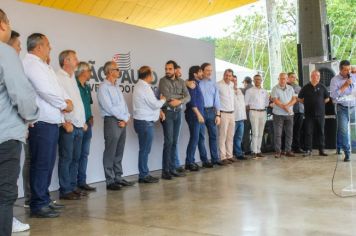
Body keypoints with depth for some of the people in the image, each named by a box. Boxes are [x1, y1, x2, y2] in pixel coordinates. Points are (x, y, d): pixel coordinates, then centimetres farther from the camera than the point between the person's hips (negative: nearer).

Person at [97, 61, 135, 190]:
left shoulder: (117, 87, 18)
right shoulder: (103, 87, -7)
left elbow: (124, 104, 15)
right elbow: (109, 108, -14)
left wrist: (126, 119, -2)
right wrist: (124, 118, -7)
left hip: (122, 122, 8)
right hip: (112, 121, -8)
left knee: (119, 153, 12)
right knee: (110, 153, -3)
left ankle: (118, 178, 19)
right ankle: (110, 181, 2)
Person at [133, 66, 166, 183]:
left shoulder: (139, 86, 16)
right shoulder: (145, 87, -16)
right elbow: (155, 104, -14)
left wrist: (159, 106, 7)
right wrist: (163, 100, 5)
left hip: (142, 121, 10)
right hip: (145, 122, -10)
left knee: (144, 149, 13)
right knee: (145, 150, -4)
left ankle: (144, 174, 18)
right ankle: (143, 175, 2)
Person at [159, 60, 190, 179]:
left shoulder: (181, 81, 10)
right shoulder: (163, 81, -3)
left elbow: (188, 97, 2)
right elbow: (167, 96, -15)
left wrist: (179, 101, -16)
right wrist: (180, 96, -3)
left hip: (178, 112, 5)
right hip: (167, 112, -5)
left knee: (175, 142, 7)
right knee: (169, 141, -8)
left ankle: (172, 169, 13)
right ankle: (165, 170, -2)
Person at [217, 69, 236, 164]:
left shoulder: (232, 84, 12)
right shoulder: (219, 85, -11)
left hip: (232, 113, 7)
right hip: (223, 113, -7)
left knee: (230, 136, 10)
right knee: (223, 136, -5)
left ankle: (229, 155, 17)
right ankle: (223, 157, -2)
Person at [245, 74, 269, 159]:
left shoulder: (264, 91, 13)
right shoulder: (250, 91, 0)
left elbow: (267, 102, 18)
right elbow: (246, 103, 0)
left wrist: (264, 108, 7)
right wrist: (250, 108, -3)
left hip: (263, 112, 5)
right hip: (254, 112, -5)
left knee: (260, 133, 7)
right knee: (255, 133, -10)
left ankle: (258, 151, 13)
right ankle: (254, 152, -9)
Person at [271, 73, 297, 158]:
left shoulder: (290, 88, 10)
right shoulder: (275, 89, -2)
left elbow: (294, 99, 2)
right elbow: (275, 100, -11)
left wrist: (287, 105, -15)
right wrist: (284, 107, -14)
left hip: (289, 114, 4)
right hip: (278, 114, -4)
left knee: (289, 133, 6)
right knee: (278, 133, -3)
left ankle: (288, 150, 15)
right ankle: (277, 151, 3)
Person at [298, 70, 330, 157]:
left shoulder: (322, 87, 4)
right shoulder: (306, 87, 1)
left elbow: (327, 98, 15)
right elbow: (299, 98, 11)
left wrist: (320, 103, 7)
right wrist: (306, 103, 5)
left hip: (320, 114, 1)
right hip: (309, 114, -1)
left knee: (321, 132, 6)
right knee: (308, 132, -1)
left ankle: (321, 150, 13)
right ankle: (308, 150, 5)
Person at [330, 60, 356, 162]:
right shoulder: (335, 80, -4)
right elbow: (333, 95, -15)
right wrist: (344, 86, -16)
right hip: (342, 108, -3)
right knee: (343, 131, -5)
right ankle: (347, 153, 2)